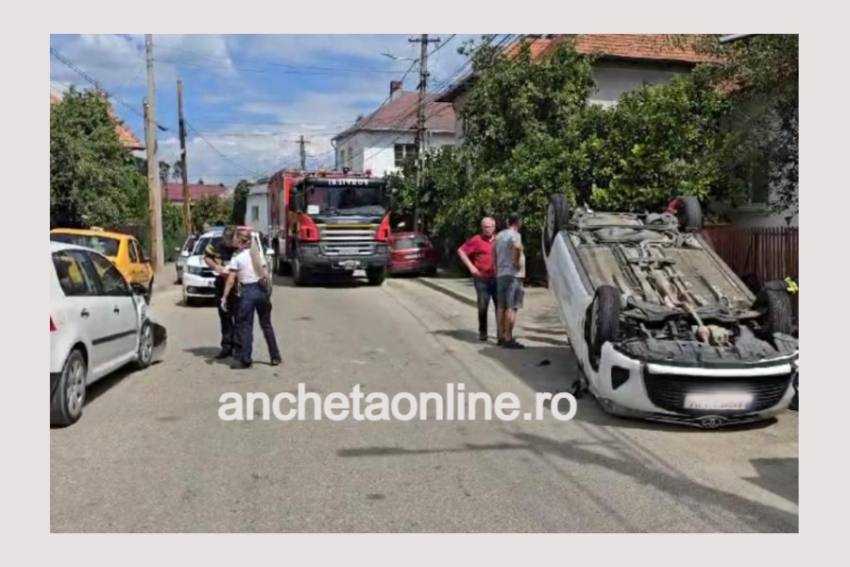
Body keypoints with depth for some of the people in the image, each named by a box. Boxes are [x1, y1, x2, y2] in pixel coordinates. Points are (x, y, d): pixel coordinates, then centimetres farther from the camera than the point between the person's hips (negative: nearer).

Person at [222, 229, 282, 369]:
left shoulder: (236, 258, -3)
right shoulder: (258, 254, 11)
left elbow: (231, 280, -8)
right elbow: (266, 275, 9)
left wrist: (224, 297, -5)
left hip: (248, 291, -5)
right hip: (262, 289, 5)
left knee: (246, 326, 1)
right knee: (266, 325, 13)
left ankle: (245, 360, 0)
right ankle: (275, 357, 17)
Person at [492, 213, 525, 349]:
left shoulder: (499, 235, 16)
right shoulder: (515, 235, -9)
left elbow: (494, 254, 21)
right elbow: (517, 246, -31)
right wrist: (516, 261, -19)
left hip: (500, 274, 8)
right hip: (513, 274, -8)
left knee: (501, 306, 11)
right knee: (511, 307, -9)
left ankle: (501, 336, 16)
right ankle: (508, 339, -11)